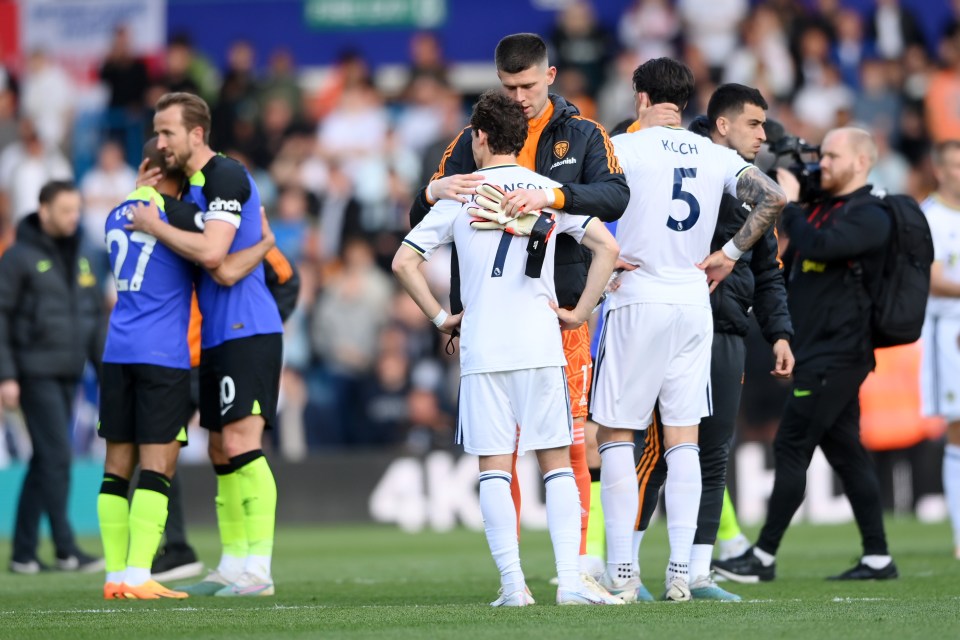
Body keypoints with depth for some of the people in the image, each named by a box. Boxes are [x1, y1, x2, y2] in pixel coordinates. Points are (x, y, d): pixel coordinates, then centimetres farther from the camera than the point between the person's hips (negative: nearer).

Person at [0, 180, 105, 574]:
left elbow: (95, 317, 18)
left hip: (68, 375, 7)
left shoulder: (82, 259, 13)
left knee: (45, 461, 7)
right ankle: (66, 549, -9)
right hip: (36, 374, -7)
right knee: (56, 456, -11)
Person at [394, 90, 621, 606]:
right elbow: (607, 247, 0)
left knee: (493, 467, 2)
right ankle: (571, 579, -5)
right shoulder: (550, 191, 6)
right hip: (540, 344, 1)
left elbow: (403, 262, 2)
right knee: (556, 462, 5)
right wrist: (579, 312, 6)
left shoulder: (460, 196, 3)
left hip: (481, 348, -1)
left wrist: (441, 318, 10)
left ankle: (512, 583, -5)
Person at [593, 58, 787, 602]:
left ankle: (622, 570, -3)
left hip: (638, 302, -4)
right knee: (683, 437, 6)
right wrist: (730, 253, 6)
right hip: (695, 304, 4)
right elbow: (773, 197, 1)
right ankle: (681, 571, 1)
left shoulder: (625, 147, -3)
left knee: (616, 433, 3)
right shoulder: (717, 155, 9)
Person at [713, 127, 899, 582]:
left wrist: (789, 204, -15)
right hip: (817, 353, 9)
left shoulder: (870, 217, -11)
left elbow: (820, 245, -27)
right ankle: (877, 558, 9)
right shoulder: (822, 207, 18)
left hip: (837, 353, -9)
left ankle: (764, 557, -8)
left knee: (791, 448, -10)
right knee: (845, 451, 8)